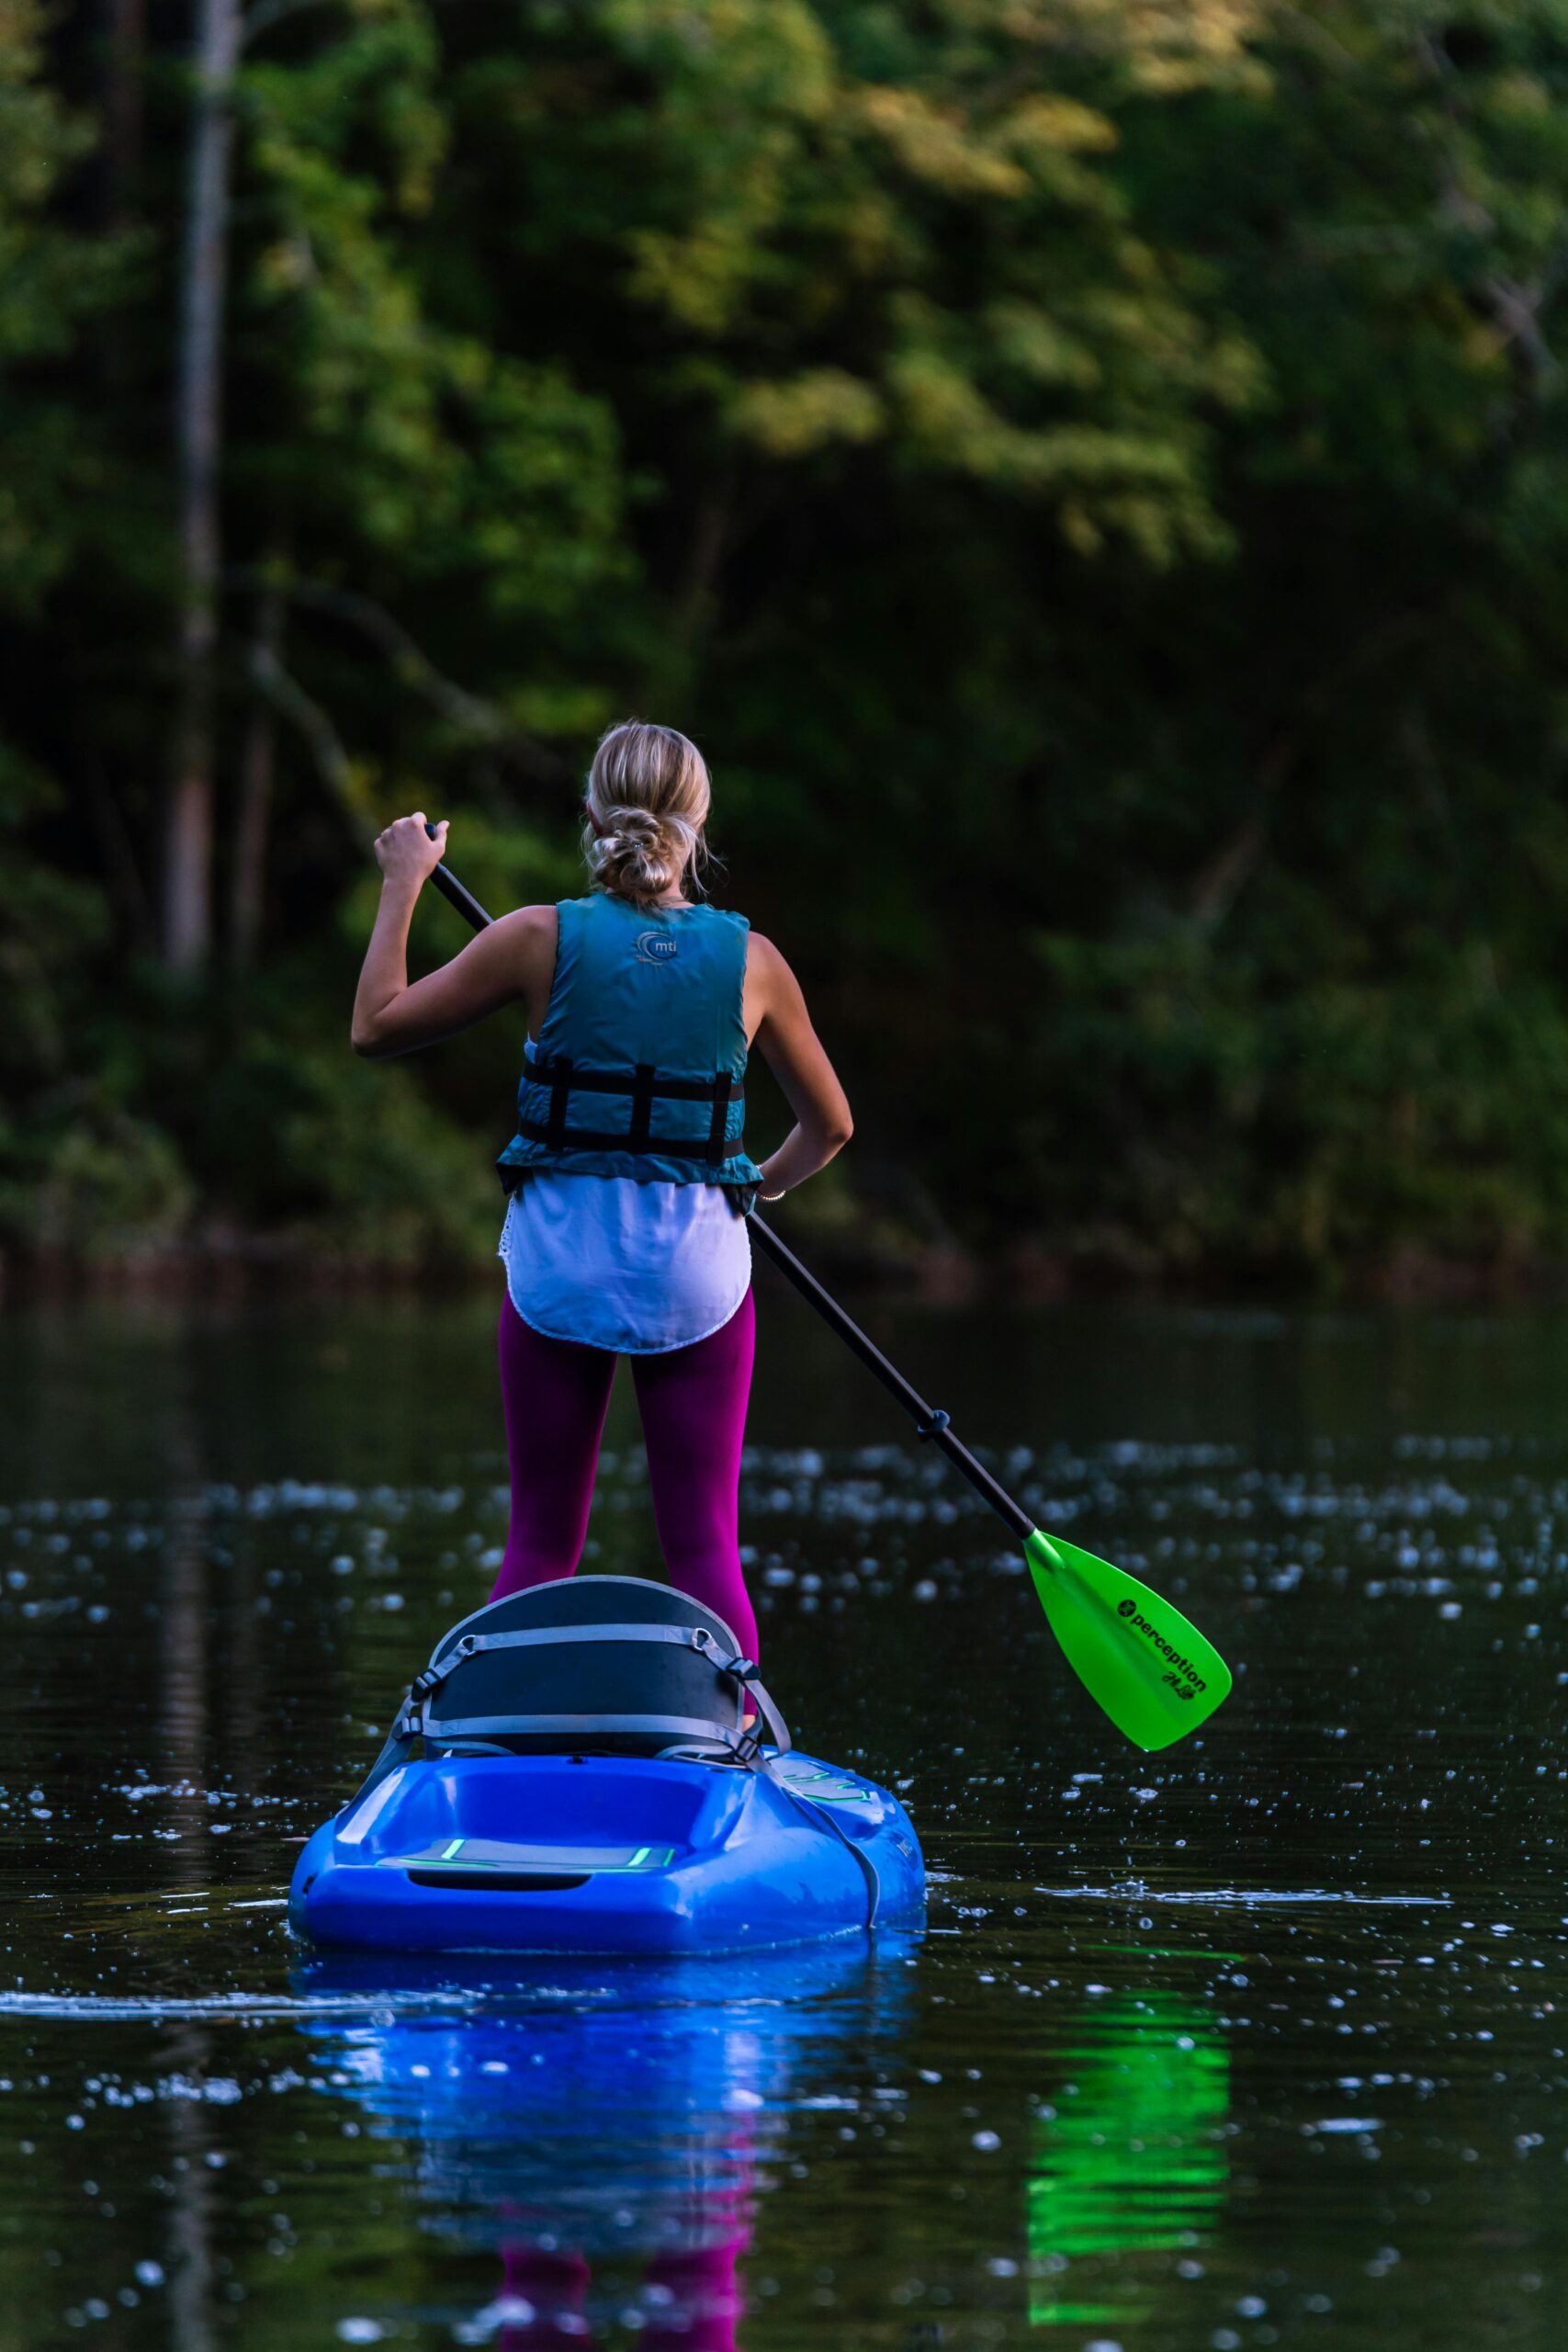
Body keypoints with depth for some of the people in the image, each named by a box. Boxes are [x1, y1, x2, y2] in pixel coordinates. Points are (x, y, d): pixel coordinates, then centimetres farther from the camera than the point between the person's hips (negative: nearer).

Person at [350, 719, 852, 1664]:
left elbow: (377, 1026, 2)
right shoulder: (751, 959, -2)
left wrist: (403, 885, 11)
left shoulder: (543, 938, -6)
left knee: (540, 1542, 9)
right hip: (697, 1268, 0)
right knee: (704, 1544, 4)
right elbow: (829, 1125, 12)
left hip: (560, 1259, 0)